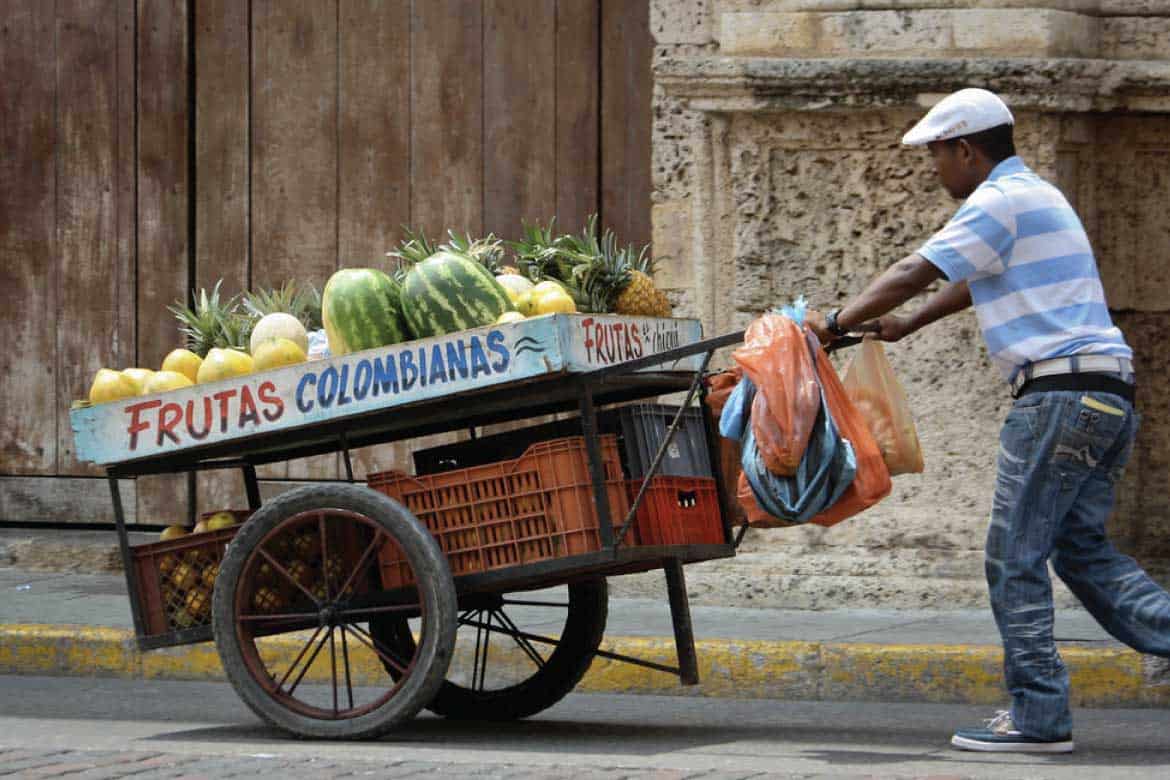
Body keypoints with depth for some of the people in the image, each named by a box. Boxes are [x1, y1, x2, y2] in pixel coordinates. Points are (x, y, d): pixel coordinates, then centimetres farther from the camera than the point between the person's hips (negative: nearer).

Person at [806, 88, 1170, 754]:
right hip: (1110, 396, 10)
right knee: (1081, 550, 11)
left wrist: (838, 322, 3)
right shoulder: (1039, 195, 24)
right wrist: (911, 324, 45)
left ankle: (1039, 713, -4)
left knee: (1016, 558, -4)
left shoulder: (1000, 202, -7)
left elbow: (912, 275, -9)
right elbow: (976, 280, 38)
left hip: (1061, 392, -10)